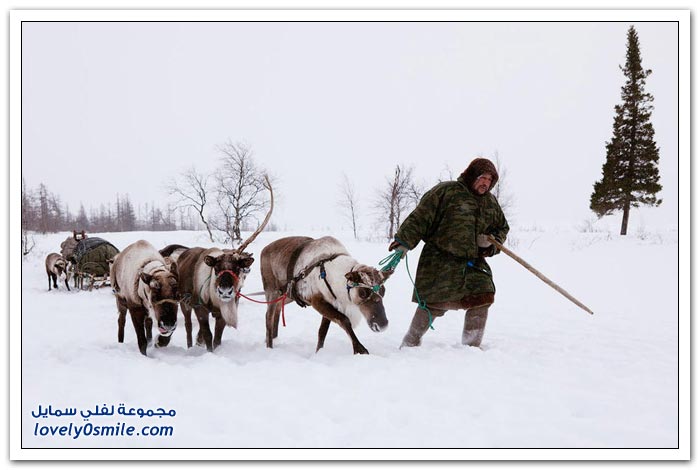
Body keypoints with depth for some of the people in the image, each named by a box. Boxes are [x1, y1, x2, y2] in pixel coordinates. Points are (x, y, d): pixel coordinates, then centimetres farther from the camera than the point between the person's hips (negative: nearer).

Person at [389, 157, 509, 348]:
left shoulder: (491, 202, 14)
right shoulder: (446, 191, -6)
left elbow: (502, 228, 28)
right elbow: (420, 217, -9)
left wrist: (491, 243, 6)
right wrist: (404, 241, -15)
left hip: (473, 262, 6)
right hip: (440, 260, -6)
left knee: (482, 299, -8)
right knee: (433, 305, -6)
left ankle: (471, 347, 7)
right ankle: (410, 344, 13)